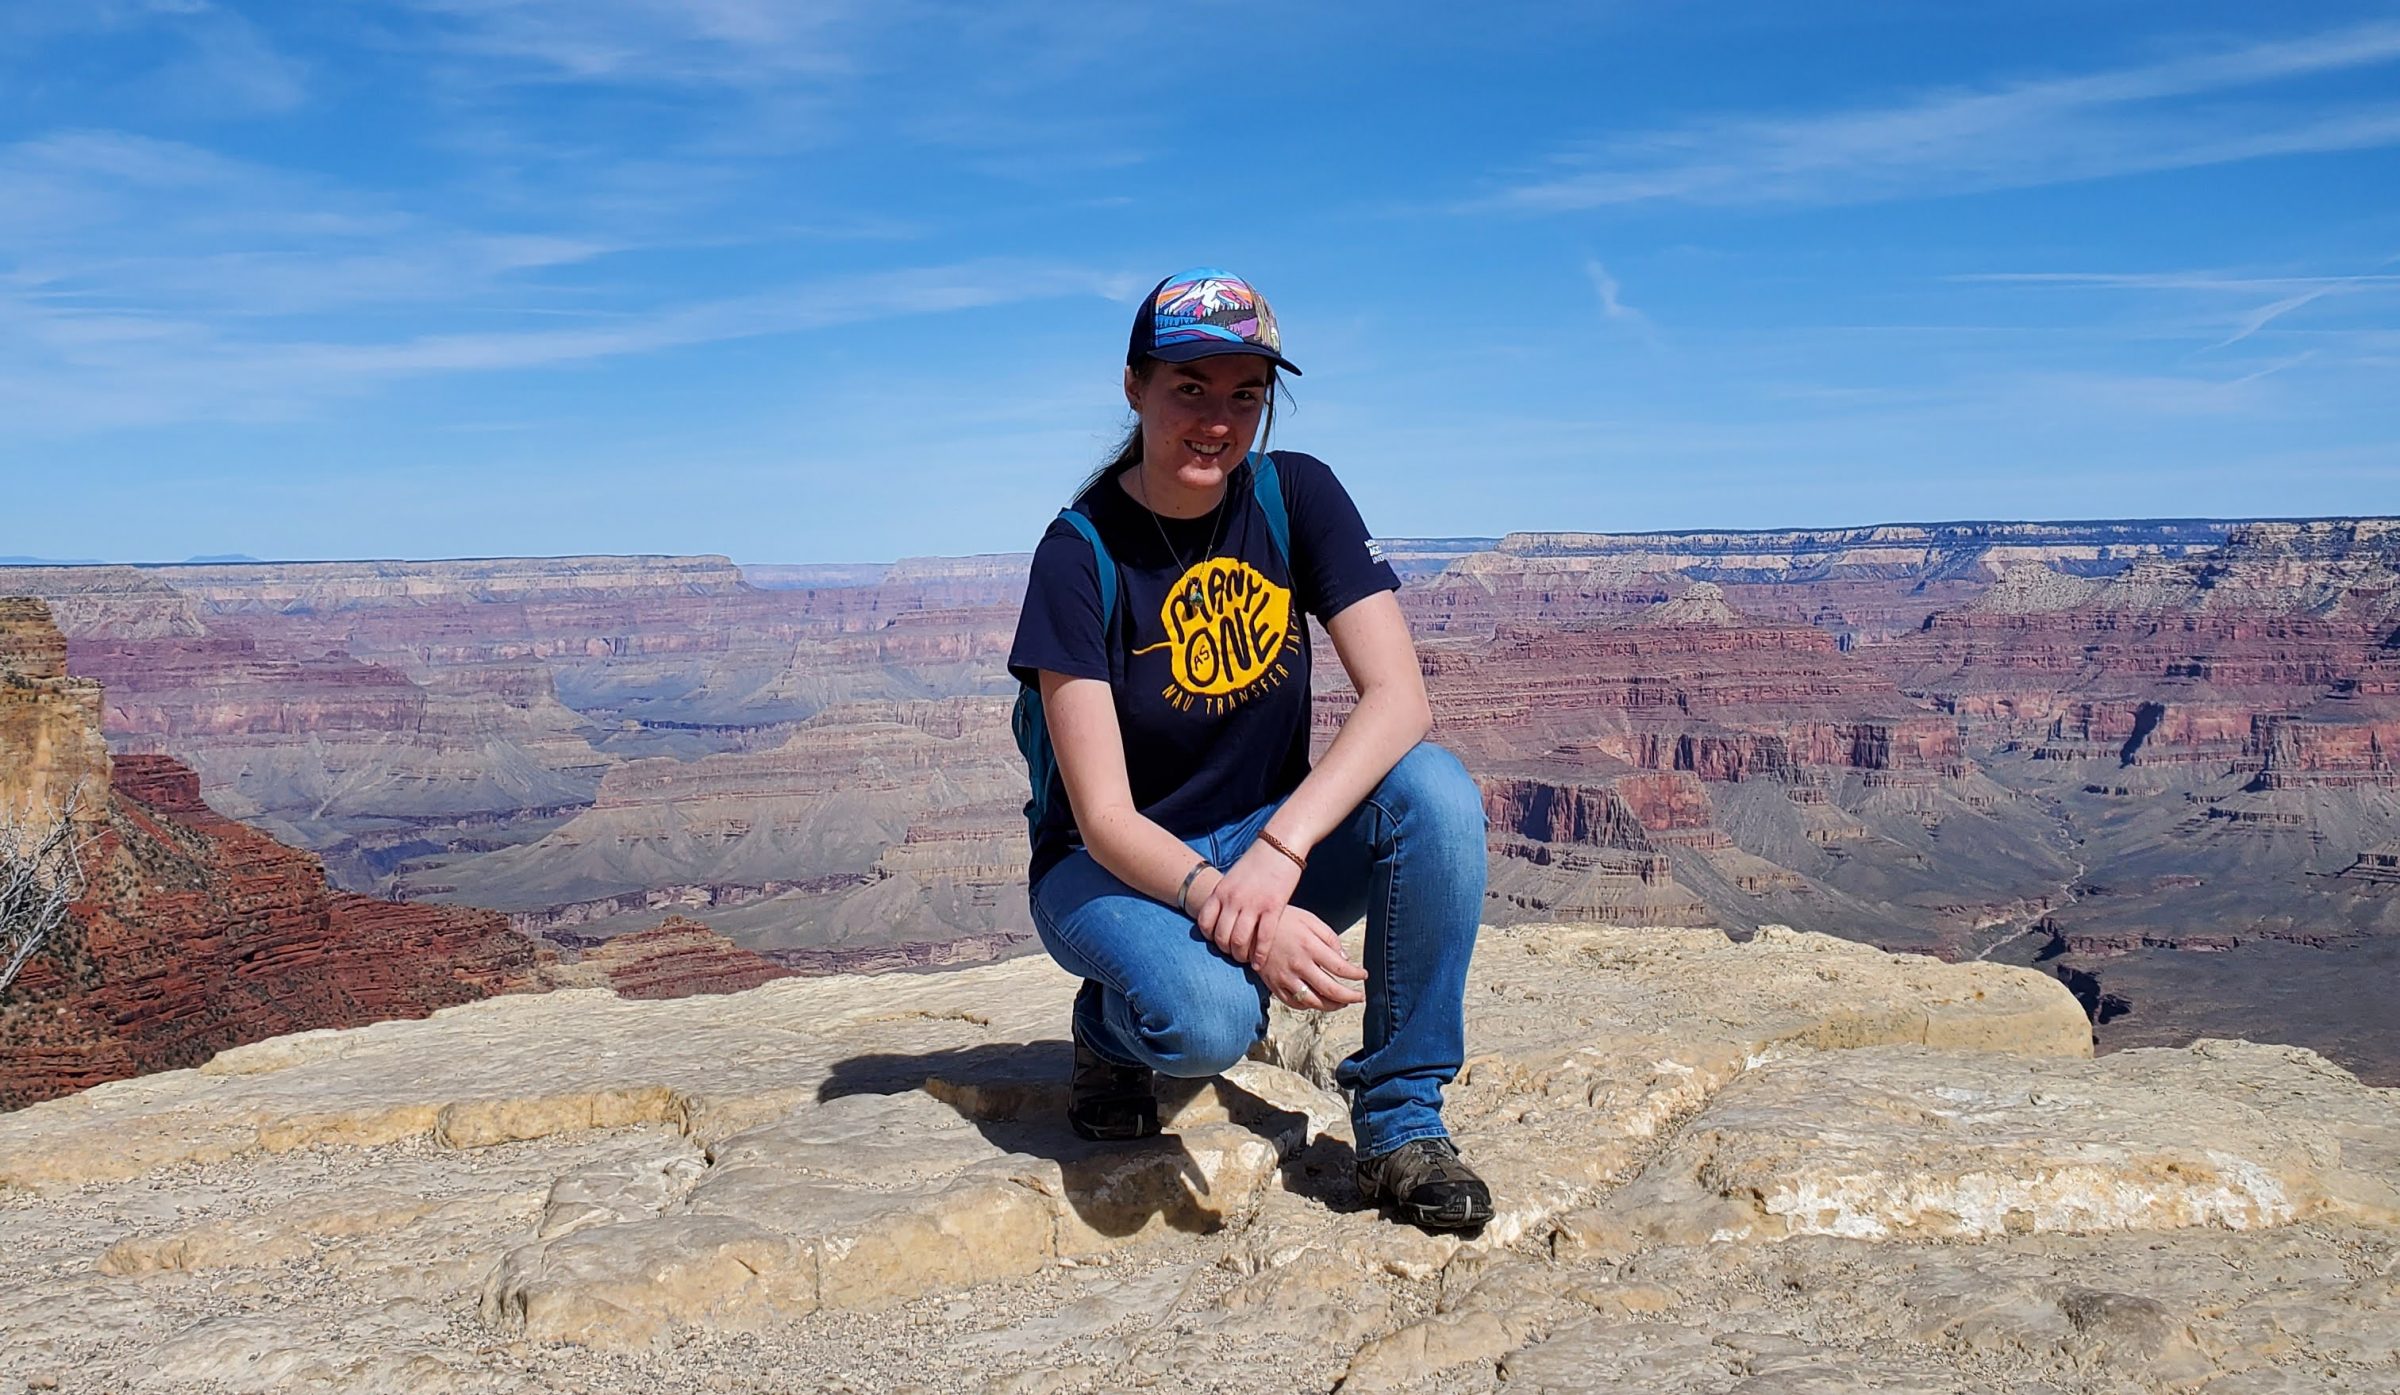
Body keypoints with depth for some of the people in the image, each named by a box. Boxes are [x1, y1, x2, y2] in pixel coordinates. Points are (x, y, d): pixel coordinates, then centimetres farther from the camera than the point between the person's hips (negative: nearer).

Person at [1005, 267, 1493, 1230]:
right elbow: (1105, 818, -21)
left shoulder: (1296, 497, -8)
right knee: (1206, 1018, -36)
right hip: (1113, 866, -3)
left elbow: (1399, 698, -18)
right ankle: (1114, 1025, 4)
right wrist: (1225, 908, -40)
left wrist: (1280, 849, -33)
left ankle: (1401, 1124, -12)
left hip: (1267, 844, 4)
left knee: (1436, 791, -26)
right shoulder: (1081, 554, -16)